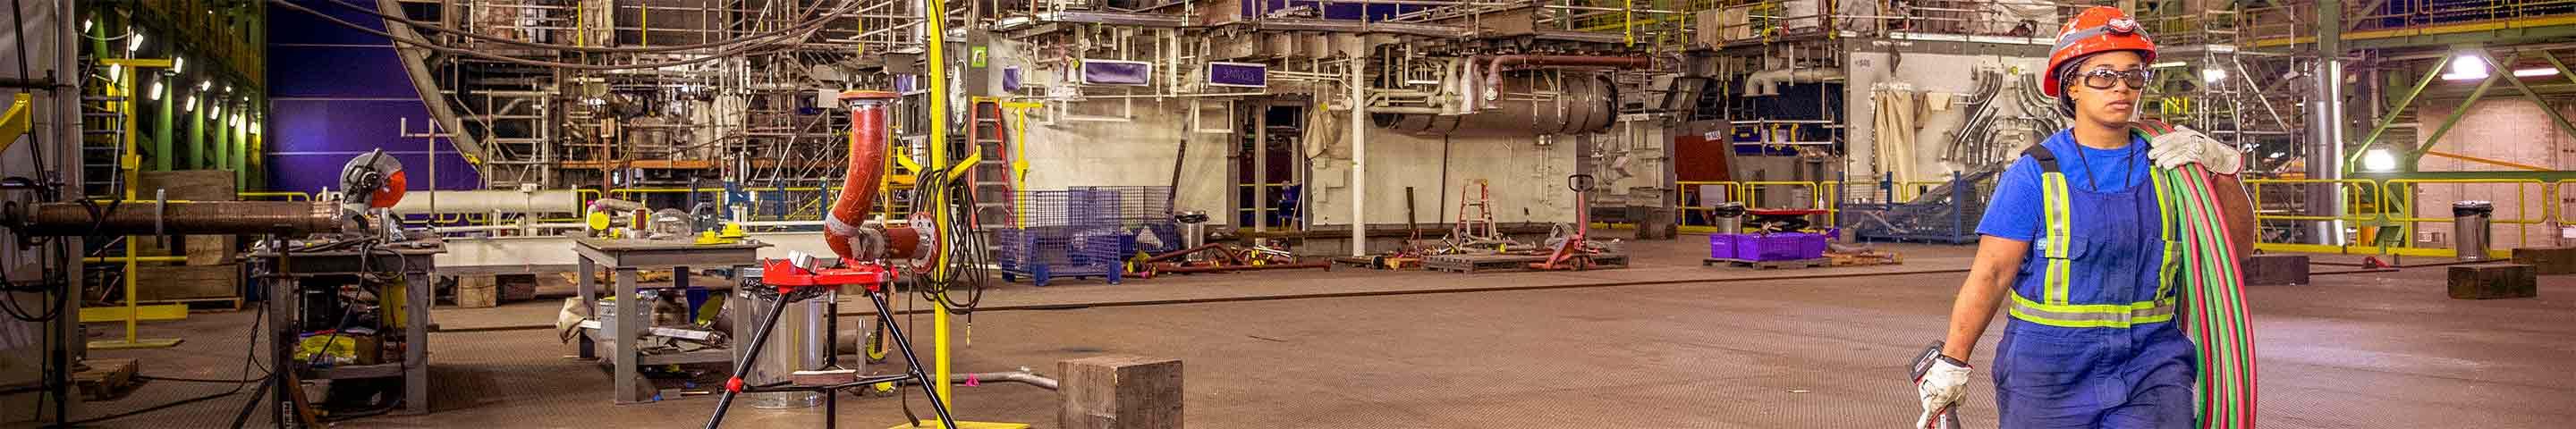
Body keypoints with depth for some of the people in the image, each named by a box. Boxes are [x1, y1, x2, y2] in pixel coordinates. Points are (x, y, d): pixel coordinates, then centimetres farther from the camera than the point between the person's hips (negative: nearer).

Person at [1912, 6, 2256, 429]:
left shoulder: (2165, 163, 4)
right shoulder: (2035, 173, -7)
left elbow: (2238, 247, 8)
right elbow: (1990, 274, -8)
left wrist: (2222, 166, -6)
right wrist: (1951, 364, -10)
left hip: (2149, 366, 3)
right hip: (2051, 373, -2)